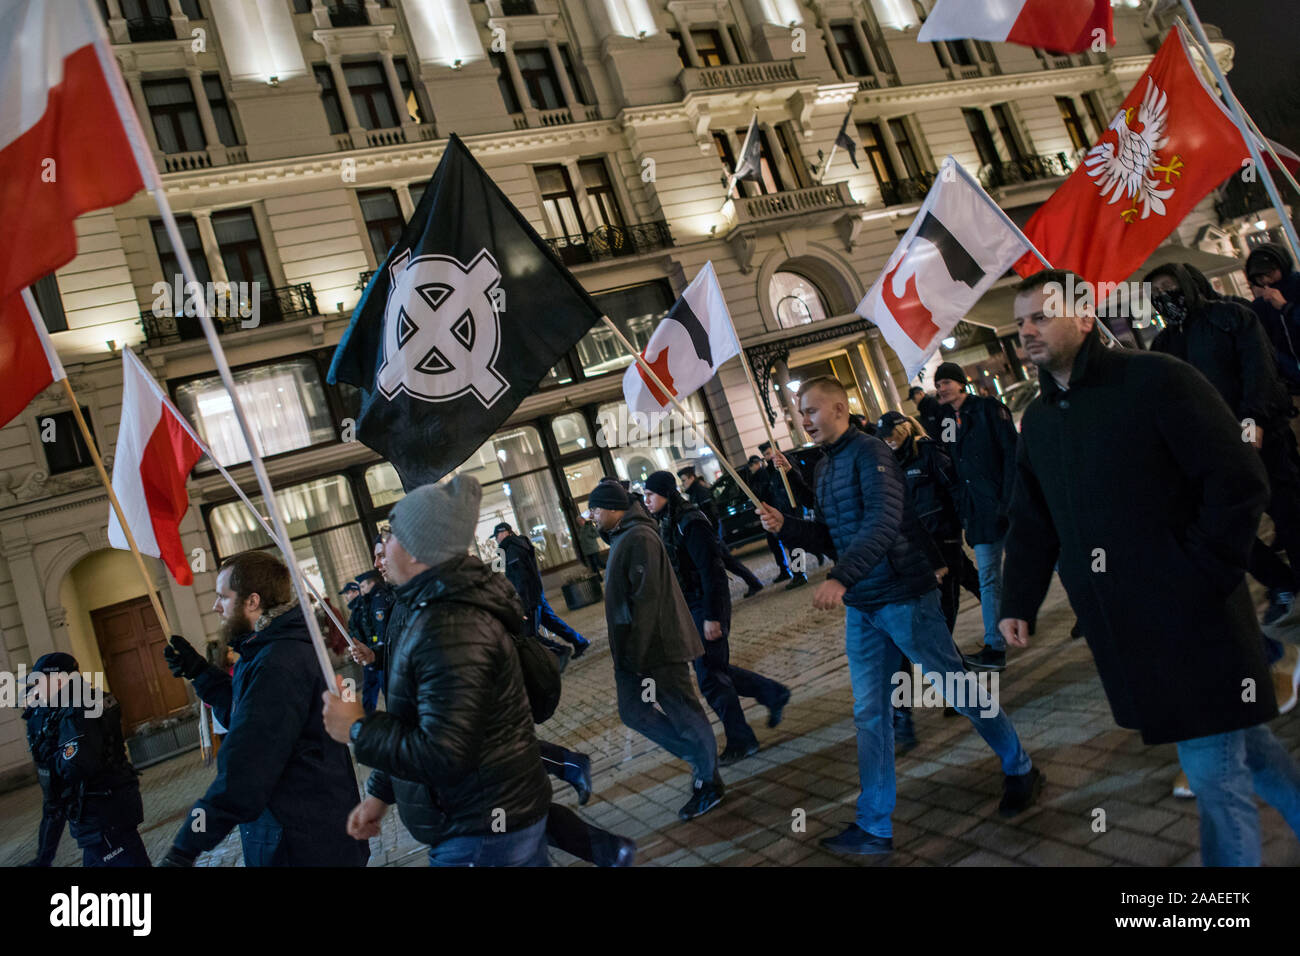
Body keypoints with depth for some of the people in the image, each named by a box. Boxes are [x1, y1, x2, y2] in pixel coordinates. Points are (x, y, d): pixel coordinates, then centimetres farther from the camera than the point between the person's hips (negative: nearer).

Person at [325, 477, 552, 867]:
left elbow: (442, 755, -27)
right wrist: (380, 793, 19)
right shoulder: (443, 606, 8)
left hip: (484, 841, -9)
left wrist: (357, 728, -14)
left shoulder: (449, 630, -25)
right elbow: (425, 718, 18)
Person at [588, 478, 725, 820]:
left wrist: (637, 655, -22)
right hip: (631, 649, 10)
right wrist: (624, 656, 19)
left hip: (657, 647, -10)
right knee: (633, 712, 11)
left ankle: (708, 784, 19)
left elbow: (646, 599, -23)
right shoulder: (623, 537, 15)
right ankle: (701, 759, 23)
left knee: (685, 715, 3)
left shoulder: (639, 538, -18)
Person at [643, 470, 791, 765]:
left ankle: (741, 741, 11)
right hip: (690, 607, 9)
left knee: (710, 676, -3)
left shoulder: (690, 523, -18)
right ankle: (773, 693, 31)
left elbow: (709, 570, -22)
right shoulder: (667, 523, 10)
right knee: (714, 669, 16)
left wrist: (712, 616, -23)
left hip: (707, 605, -9)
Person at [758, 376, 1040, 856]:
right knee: (869, 716, 10)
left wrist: (839, 578, -38)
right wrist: (786, 527, -2)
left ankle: (1020, 770, 31)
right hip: (861, 609, 8)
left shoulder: (869, 452, -15)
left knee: (960, 690, 7)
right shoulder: (822, 469, 11)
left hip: (905, 598, -8)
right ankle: (874, 826, 19)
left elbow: (883, 523, -27)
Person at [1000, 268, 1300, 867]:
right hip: (1119, 626, 6)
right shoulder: (1037, 420, 11)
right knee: (1233, 741, 19)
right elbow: (1031, 524, 16)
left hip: (1191, 616, -6)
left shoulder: (1154, 380, -9)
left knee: (1214, 768, 0)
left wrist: (1201, 575, -13)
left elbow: (1240, 481, -11)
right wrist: (1018, 604, 8)